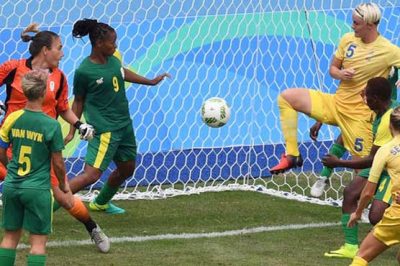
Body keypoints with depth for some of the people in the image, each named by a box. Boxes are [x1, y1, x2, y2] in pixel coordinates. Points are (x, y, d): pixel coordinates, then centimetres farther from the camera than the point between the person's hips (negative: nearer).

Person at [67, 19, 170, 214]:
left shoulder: (112, 60, 1)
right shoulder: (84, 72, -18)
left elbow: (122, 72, 23)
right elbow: (78, 101, -6)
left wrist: (151, 82, 33)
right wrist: (72, 131, -6)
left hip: (124, 124, 8)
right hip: (104, 129, -8)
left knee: (126, 169, 22)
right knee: (91, 175, -19)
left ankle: (101, 203, 43)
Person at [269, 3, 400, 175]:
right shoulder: (348, 39, 3)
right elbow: (333, 68, 11)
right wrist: (340, 74, -11)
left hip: (359, 115, -6)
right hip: (335, 103, 6)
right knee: (287, 97, -5)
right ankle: (292, 155, -8)